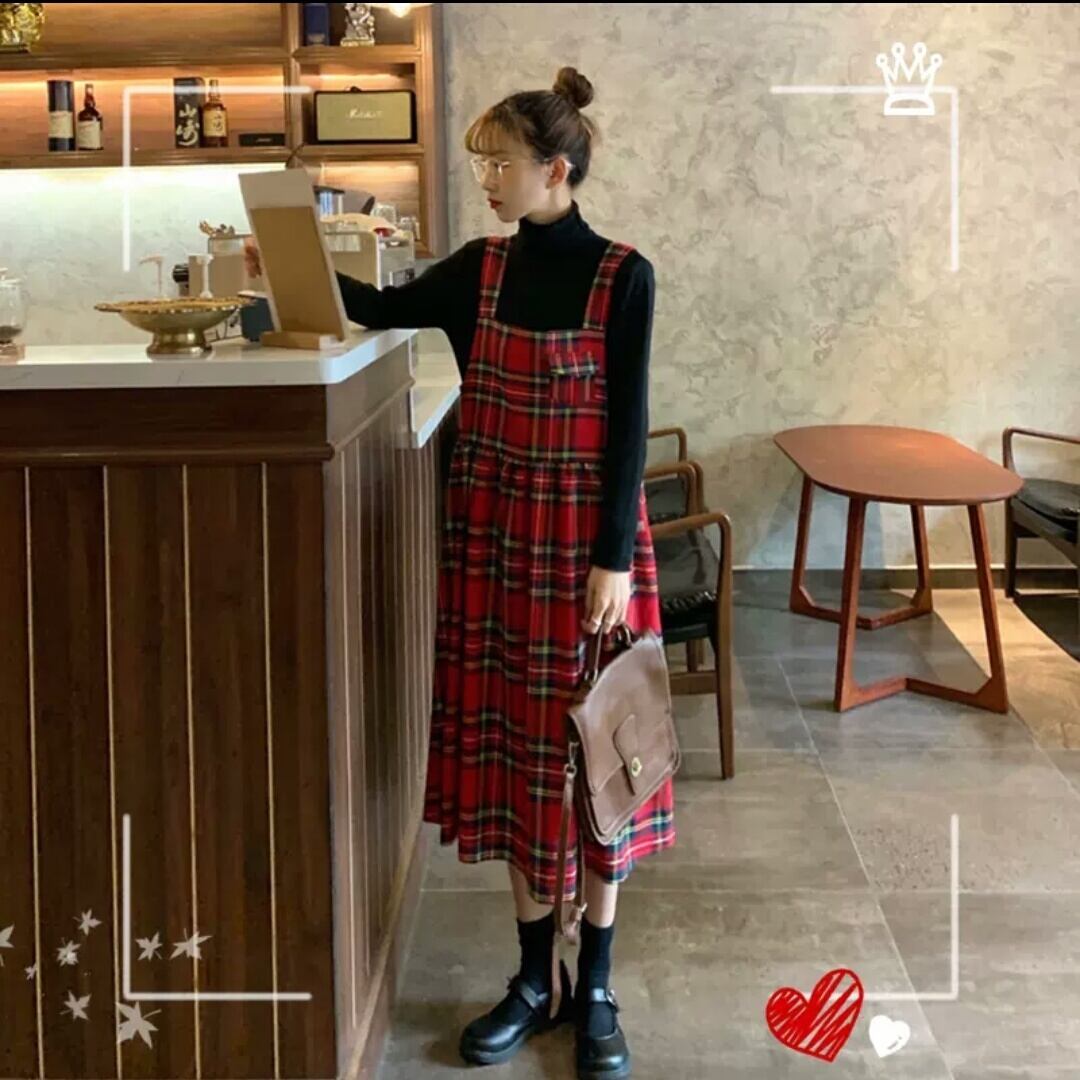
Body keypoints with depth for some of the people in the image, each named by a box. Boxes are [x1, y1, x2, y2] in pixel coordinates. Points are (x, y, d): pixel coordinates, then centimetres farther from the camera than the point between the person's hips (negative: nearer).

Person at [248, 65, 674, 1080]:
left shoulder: (621, 275, -8)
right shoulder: (480, 269, 5)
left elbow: (627, 424, -10)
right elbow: (385, 309, 18)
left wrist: (613, 557, -14)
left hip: (583, 536, -4)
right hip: (493, 529, 5)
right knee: (512, 744, 9)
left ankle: (594, 989, 17)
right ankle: (532, 978, 23)